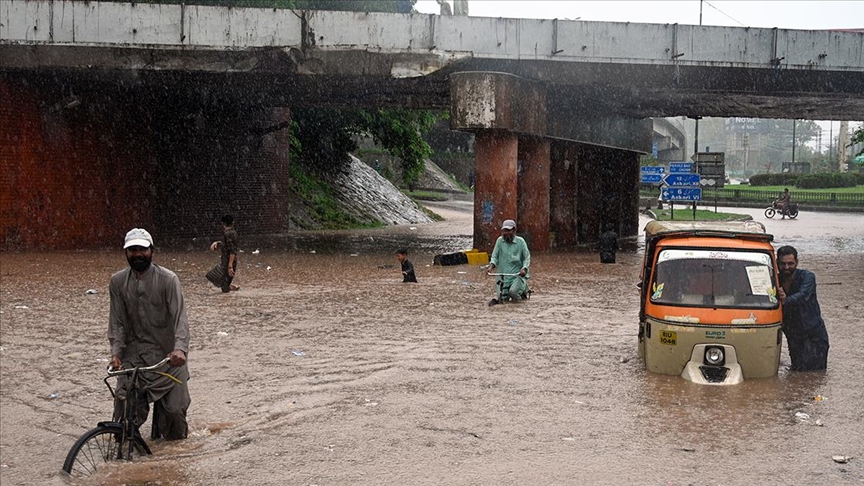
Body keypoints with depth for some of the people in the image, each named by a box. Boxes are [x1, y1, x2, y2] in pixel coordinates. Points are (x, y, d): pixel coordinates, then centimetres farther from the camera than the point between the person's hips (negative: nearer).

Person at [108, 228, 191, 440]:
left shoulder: (168, 279, -10)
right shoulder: (117, 282, 2)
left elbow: (180, 317, -19)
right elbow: (117, 322, 1)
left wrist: (180, 348, -35)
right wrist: (116, 352, -14)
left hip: (167, 354, -2)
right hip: (134, 353, 2)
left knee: (174, 408, -7)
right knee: (124, 402, -12)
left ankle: (176, 435, 29)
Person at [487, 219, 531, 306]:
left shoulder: (520, 241, -3)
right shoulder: (500, 240, 2)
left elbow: (527, 257, 1)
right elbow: (495, 256, 7)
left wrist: (524, 268, -16)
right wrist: (492, 265, -12)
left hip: (518, 275, -2)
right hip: (503, 275, 2)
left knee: (513, 292, -26)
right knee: (502, 297, -5)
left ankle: (523, 288, 9)